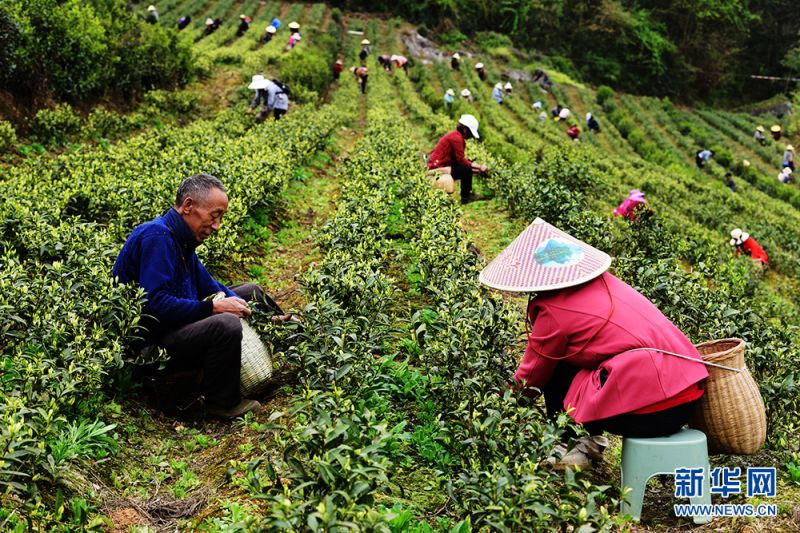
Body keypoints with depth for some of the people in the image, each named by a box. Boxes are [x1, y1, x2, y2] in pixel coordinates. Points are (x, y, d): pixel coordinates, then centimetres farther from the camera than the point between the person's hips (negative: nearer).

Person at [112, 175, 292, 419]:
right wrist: (213, 308, -23)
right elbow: (155, 304, -29)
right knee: (226, 324, -35)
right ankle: (222, 403, -12)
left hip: (176, 325, 11)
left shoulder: (180, 240, 10)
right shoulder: (156, 236, -21)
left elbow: (208, 285, 15)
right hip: (147, 346, -11)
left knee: (250, 292, 15)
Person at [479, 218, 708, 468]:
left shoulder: (553, 312, -8)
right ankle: (592, 440, 25)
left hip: (651, 411, -8)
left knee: (555, 371, 8)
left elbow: (531, 377, 8)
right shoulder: (602, 281, 13)